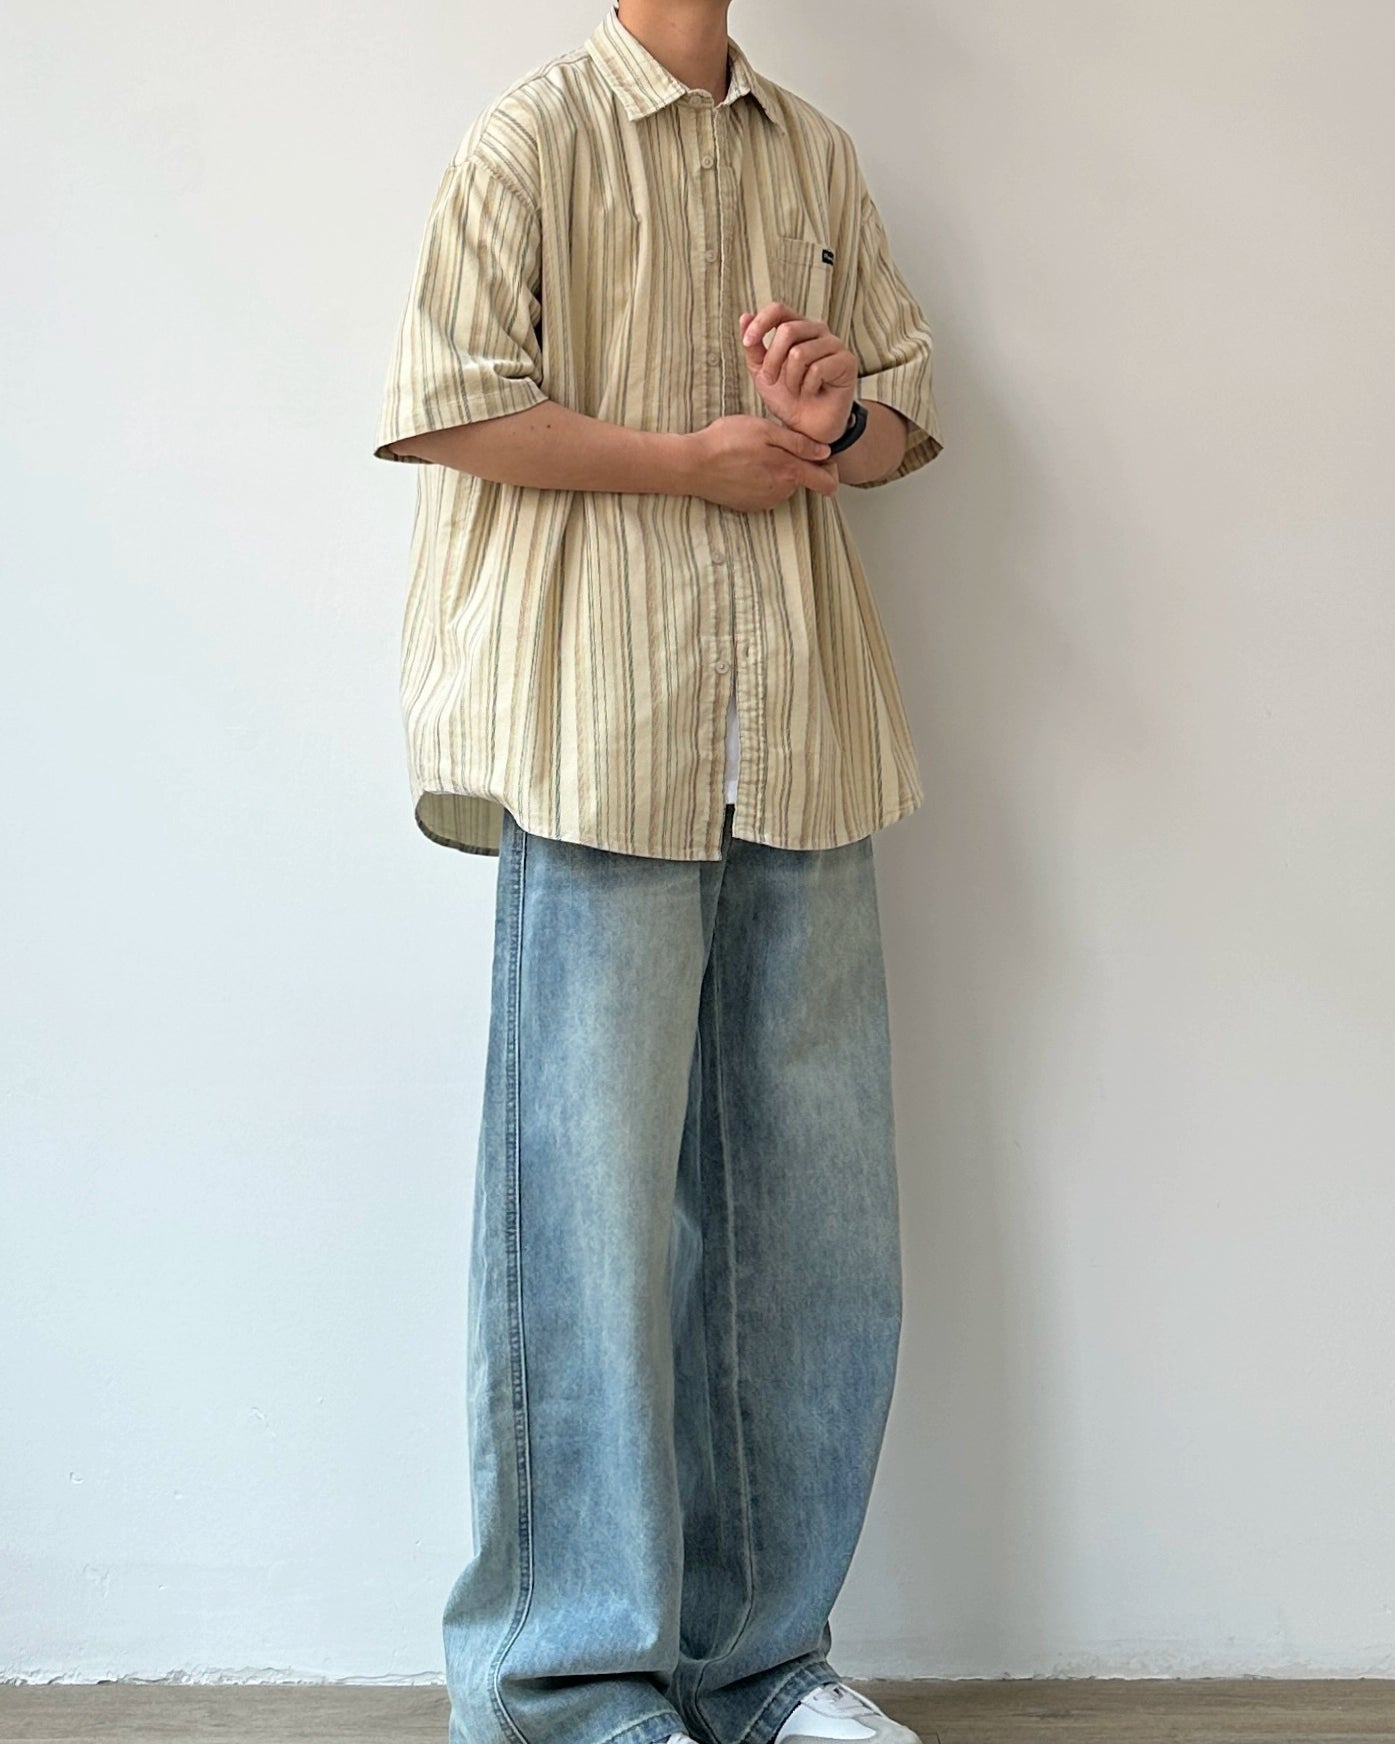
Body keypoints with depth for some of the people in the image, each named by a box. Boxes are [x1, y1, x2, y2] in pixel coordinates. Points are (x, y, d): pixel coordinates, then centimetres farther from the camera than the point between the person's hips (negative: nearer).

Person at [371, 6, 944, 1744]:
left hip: (802, 744, 6)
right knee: (594, 1193, -4)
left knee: (813, 1198, 6)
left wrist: (836, 423, -1)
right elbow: (449, 407, -6)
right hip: (606, 737, -5)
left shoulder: (818, 155, 19)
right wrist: (698, 459, -8)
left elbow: (909, 405, 21)